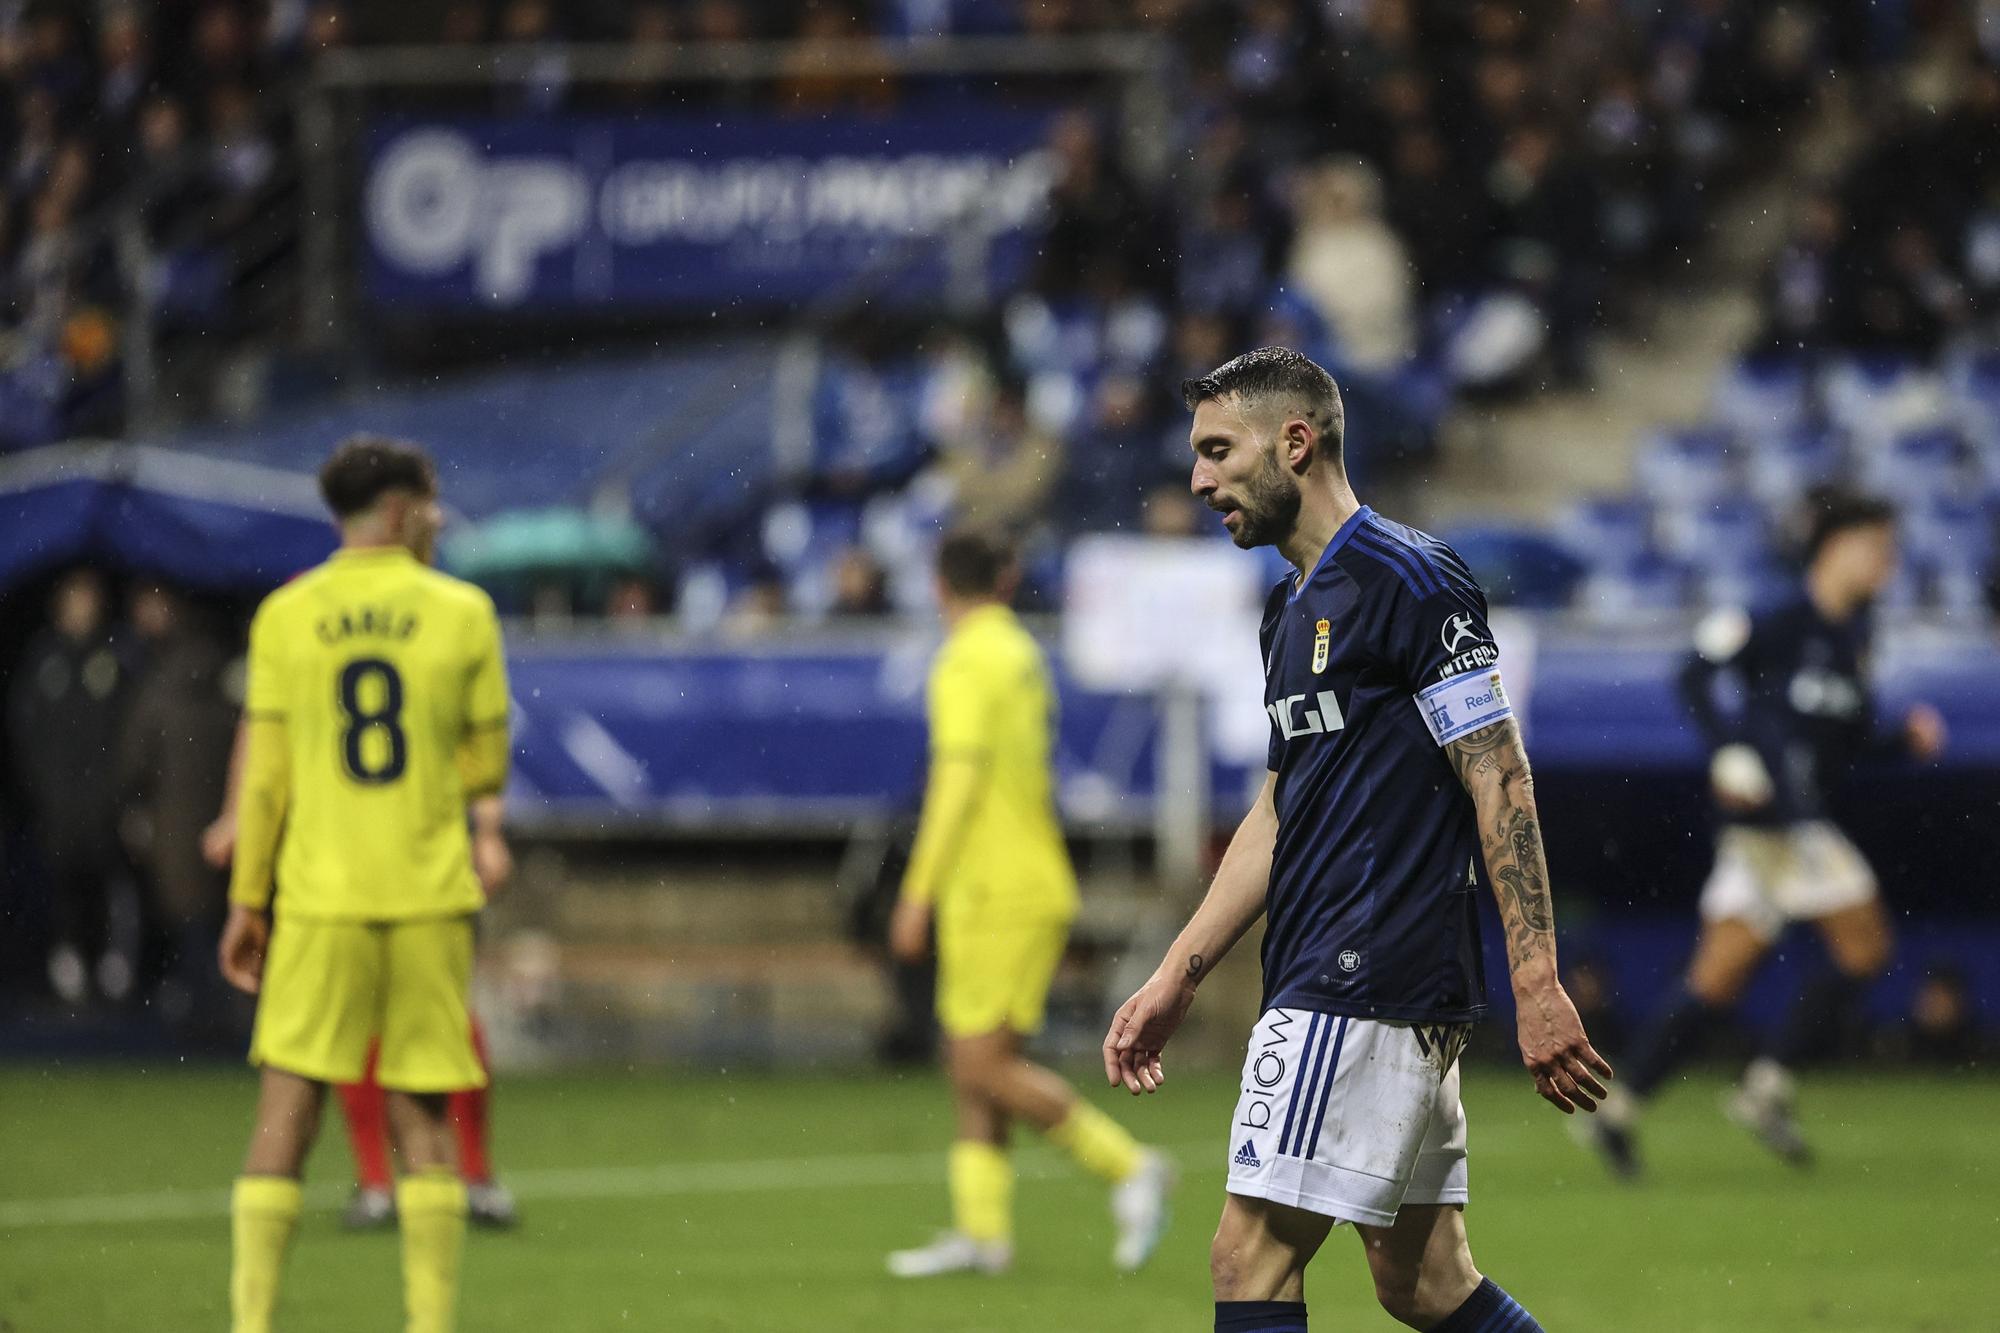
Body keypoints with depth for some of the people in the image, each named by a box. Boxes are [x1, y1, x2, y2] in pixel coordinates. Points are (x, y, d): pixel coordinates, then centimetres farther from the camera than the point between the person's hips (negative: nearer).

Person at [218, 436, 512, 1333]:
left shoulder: (285, 617, 2)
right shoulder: (462, 613, 1)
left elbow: (265, 775, 1)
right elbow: (486, 770, 5)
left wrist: (247, 900, 7)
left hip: (319, 897, 0)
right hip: (430, 899, 0)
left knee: (285, 1114, 2)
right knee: (422, 1120, 5)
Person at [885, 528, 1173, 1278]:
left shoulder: (969, 661, -13)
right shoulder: (1022, 655, 14)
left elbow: (957, 782, -19)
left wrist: (918, 894, -17)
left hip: (997, 892, -9)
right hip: (1031, 885, 9)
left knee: (987, 1065, -9)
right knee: (971, 1062, 8)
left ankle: (1127, 1168, -8)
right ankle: (982, 1231, 5)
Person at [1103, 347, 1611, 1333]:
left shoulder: (1408, 580, -11)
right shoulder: (1295, 608, 18)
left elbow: (1501, 785, -14)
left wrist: (1538, 989, -19)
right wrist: (1177, 976, 20)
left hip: (1365, 991, -10)